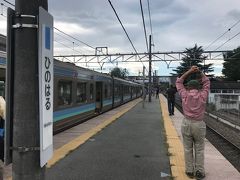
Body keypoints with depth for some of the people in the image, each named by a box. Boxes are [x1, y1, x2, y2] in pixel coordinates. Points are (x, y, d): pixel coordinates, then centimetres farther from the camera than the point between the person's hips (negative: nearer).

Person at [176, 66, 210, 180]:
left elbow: (178, 82, 11)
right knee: (199, 149, 11)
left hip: (186, 124, 0)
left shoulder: (184, 95, -3)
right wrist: (199, 72, 12)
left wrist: (189, 72, 9)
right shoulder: (203, 95, -3)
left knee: (188, 149, 10)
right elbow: (206, 82, 14)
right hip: (199, 125, 0)